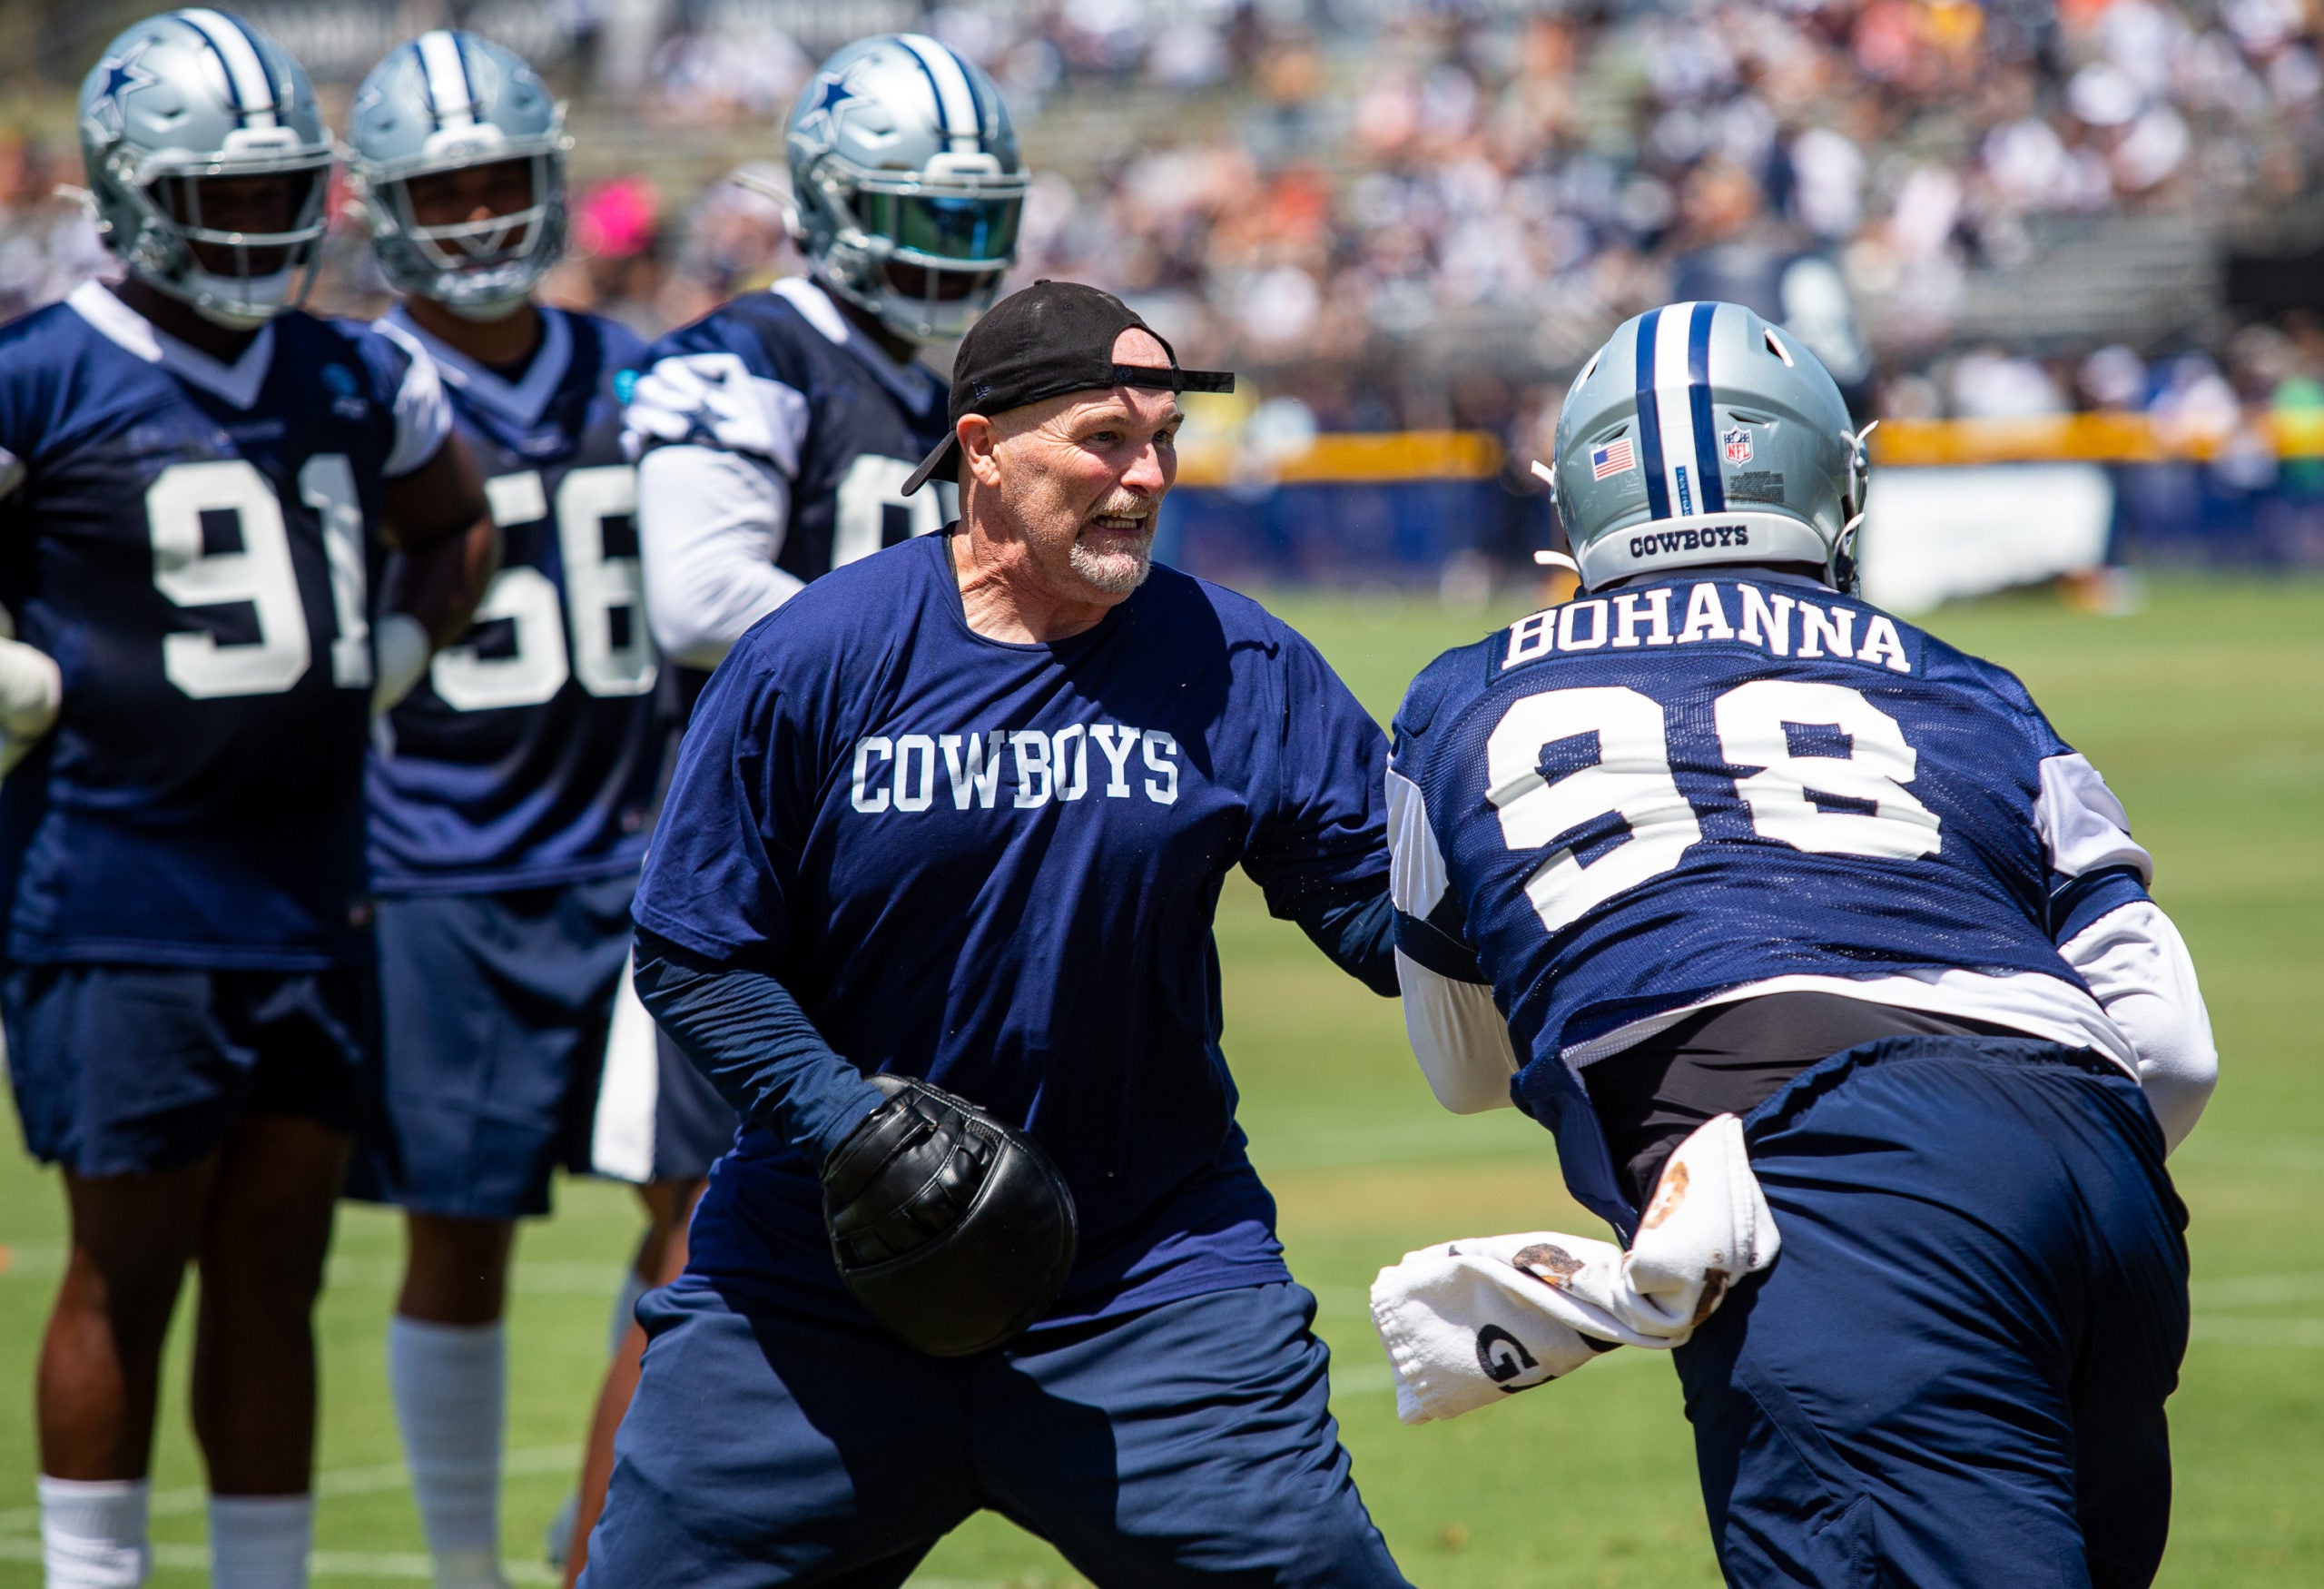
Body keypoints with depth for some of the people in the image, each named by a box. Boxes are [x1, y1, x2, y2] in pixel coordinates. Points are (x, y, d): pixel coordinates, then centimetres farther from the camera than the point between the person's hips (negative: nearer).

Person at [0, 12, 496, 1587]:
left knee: (276, 1272, 9)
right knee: (127, 1274, 0)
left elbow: (458, 529, 27)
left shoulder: (357, 381, 10)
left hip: (313, 900, 5)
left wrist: (394, 651, 10)